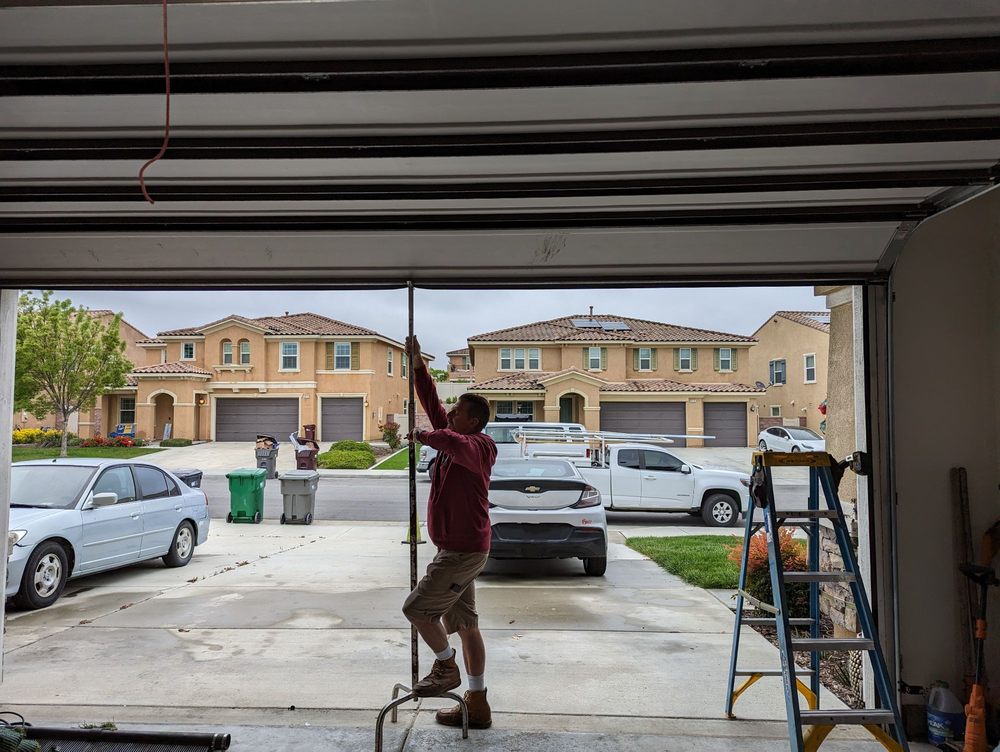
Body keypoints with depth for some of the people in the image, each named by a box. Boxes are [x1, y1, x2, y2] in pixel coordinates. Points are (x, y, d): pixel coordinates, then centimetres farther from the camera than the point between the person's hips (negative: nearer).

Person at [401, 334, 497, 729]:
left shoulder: (478, 446, -15)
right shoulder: (455, 438, 10)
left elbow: (454, 443, -38)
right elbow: (431, 403, 12)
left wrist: (426, 437, -22)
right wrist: (417, 365, 5)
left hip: (464, 551, -9)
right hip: (455, 549, 9)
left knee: (417, 607, -6)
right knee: (465, 624, 12)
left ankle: (446, 666, 14)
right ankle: (477, 704, 20)